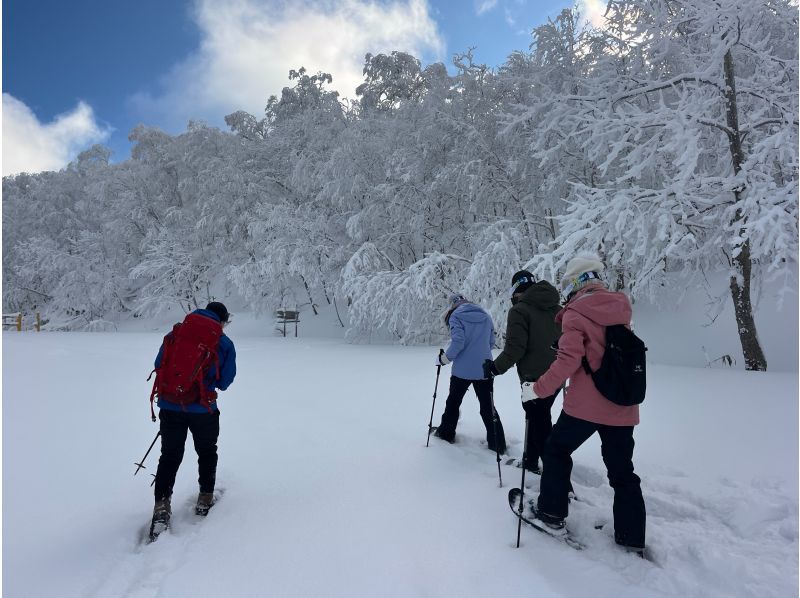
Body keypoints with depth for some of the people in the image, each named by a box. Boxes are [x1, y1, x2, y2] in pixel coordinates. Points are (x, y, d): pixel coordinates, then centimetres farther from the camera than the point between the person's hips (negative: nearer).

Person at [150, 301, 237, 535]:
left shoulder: (175, 334, 3)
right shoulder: (224, 343, -4)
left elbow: (158, 365, 8)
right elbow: (225, 380, -2)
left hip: (170, 406, 2)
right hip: (203, 409, -2)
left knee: (170, 456, 15)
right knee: (207, 453, 20)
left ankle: (161, 505, 9)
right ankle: (205, 499, 27)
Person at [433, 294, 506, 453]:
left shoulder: (456, 316, -7)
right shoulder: (485, 316, 9)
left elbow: (458, 342, -18)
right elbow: (491, 342, 13)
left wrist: (444, 358, -6)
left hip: (463, 369, -3)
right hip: (484, 369, 4)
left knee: (453, 401, 18)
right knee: (488, 407, 11)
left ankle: (446, 433, 32)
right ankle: (497, 444, 12)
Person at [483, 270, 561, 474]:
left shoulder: (520, 310, -13)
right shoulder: (557, 309, 8)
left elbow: (515, 348, -20)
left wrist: (496, 367, -9)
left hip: (534, 377, -7)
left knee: (539, 422, 5)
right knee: (538, 417, 21)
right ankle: (531, 459, 33)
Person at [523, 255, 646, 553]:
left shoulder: (576, 314, -12)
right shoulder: (620, 307, 6)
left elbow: (567, 361, -19)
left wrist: (538, 389, -11)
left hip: (585, 404, -5)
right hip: (623, 406, 6)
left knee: (556, 451, 16)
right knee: (622, 471, 16)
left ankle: (552, 512, 22)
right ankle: (632, 537, 23)